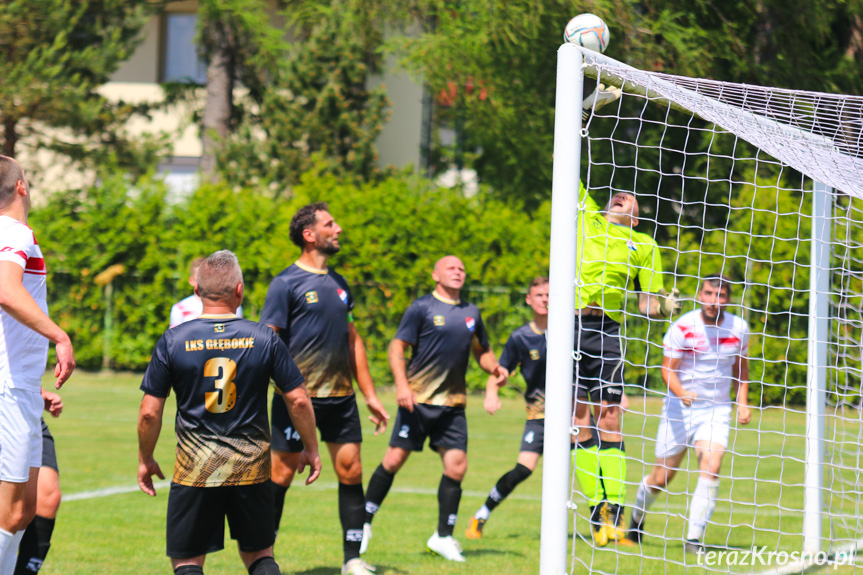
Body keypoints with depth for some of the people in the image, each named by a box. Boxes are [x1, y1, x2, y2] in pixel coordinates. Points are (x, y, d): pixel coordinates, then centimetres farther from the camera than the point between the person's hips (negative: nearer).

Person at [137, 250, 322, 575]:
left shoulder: (173, 341, -5)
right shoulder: (264, 339, -3)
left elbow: (149, 412, -3)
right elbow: (298, 400, 0)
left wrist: (145, 460, 13)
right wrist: (311, 450, 15)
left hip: (194, 468, -1)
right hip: (252, 466, 1)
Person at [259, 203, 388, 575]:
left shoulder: (338, 283, 15)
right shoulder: (286, 284, -6)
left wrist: (370, 395, 20)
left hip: (340, 397, 6)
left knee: (351, 471, 2)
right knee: (281, 474, -1)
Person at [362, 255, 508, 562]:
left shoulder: (471, 313, 14)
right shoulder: (421, 308, -2)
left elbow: (482, 351, 26)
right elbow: (396, 347, -4)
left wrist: (495, 368, 4)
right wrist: (402, 384, -17)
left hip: (453, 404, 4)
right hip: (418, 399, -4)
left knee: (456, 466, -4)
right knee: (394, 459, -5)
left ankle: (443, 537, 8)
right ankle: (364, 523, 9)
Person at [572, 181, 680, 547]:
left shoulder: (644, 245, 19)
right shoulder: (587, 217, 21)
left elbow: (648, 303, 15)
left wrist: (664, 305, -4)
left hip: (606, 331, -1)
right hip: (570, 324, 1)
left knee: (608, 418, -7)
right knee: (578, 417, -3)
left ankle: (614, 513, -8)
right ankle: (596, 508, 2)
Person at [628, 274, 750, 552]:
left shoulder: (739, 328, -1)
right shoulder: (682, 328, -12)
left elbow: (741, 367, 15)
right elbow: (668, 370, -11)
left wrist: (742, 402, 4)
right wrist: (681, 392, -30)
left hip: (717, 408, 2)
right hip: (680, 407, -2)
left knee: (711, 467, -21)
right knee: (662, 476, 4)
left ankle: (694, 537, -16)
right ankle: (637, 514, 36)